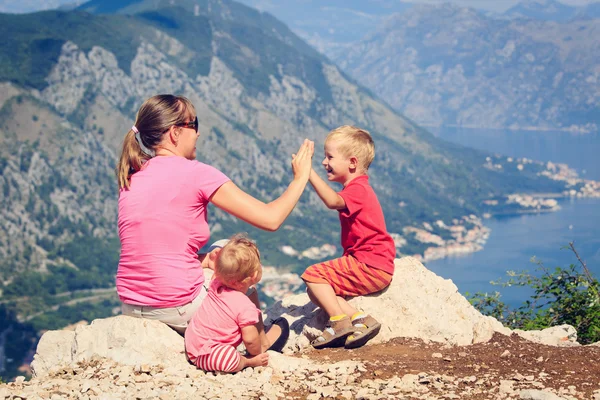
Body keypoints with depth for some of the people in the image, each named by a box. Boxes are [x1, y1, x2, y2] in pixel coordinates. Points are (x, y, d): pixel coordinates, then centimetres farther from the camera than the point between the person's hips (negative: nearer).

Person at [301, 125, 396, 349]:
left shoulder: (357, 189, -13)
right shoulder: (357, 188, 22)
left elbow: (333, 202, -35)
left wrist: (309, 173, -40)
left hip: (370, 267, -11)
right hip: (373, 268, 11)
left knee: (314, 275, -14)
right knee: (317, 291, 5)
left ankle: (339, 322, -13)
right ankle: (359, 319, -10)